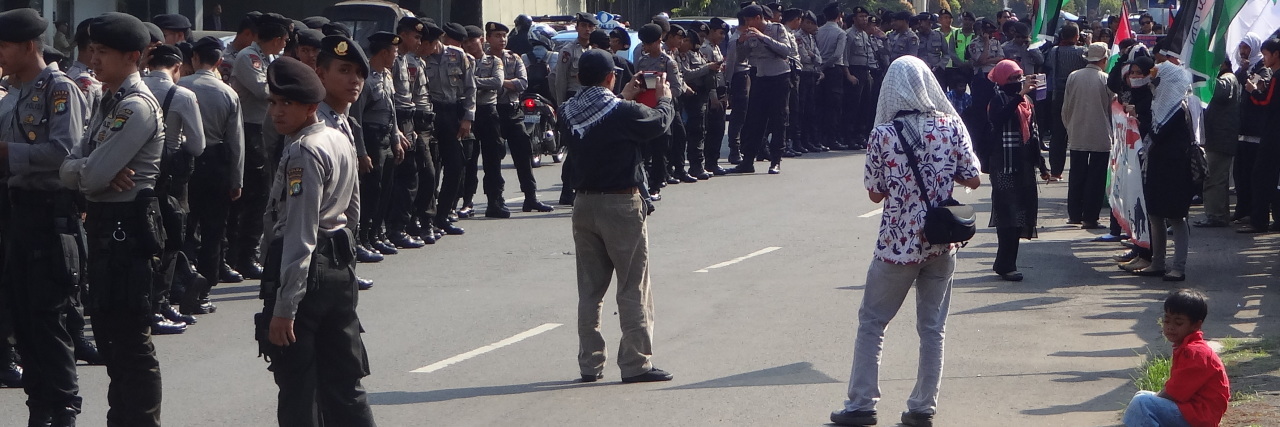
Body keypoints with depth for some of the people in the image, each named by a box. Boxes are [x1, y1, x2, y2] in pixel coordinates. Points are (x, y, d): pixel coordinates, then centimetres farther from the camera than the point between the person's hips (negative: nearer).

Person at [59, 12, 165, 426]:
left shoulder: (137, 107, -15)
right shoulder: (109, 104, 15)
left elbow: (94, 175, -22)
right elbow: (69, 170, 9)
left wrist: (80, 170, -1)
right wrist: (89, 170, -11)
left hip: (127, 226, -10)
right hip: (104, 223, 10)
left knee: (131, 338, -5)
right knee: (110, 330, 18)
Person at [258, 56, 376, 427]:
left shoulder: (302, 153, -18)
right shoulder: (341, 140, 10)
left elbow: (300, 235, -22)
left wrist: (285, 306, -23)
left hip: (307, 271, -9)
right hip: (340, 265, 9)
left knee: (297, 386, -1)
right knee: (344, 380, 13)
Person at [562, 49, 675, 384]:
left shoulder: (569, 114, -1)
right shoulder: (623, 113, -16)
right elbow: (659, 121, 0)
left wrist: (625, 98, 24)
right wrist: (664, 99, 20)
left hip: (584, 205, 6)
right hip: (621, 205, -5)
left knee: (589, 289, 11)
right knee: (633, 288, 3)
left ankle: (590, 364, 15)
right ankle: (636, 363, 4)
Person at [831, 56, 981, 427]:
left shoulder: (883, 135, -11)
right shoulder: (951, 126, -5)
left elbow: (875, 194, -4)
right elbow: (973, 179, -1)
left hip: (898, 243, -2)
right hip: (942, 243, 2)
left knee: (871, 323, 10)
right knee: (932, 327, 11)